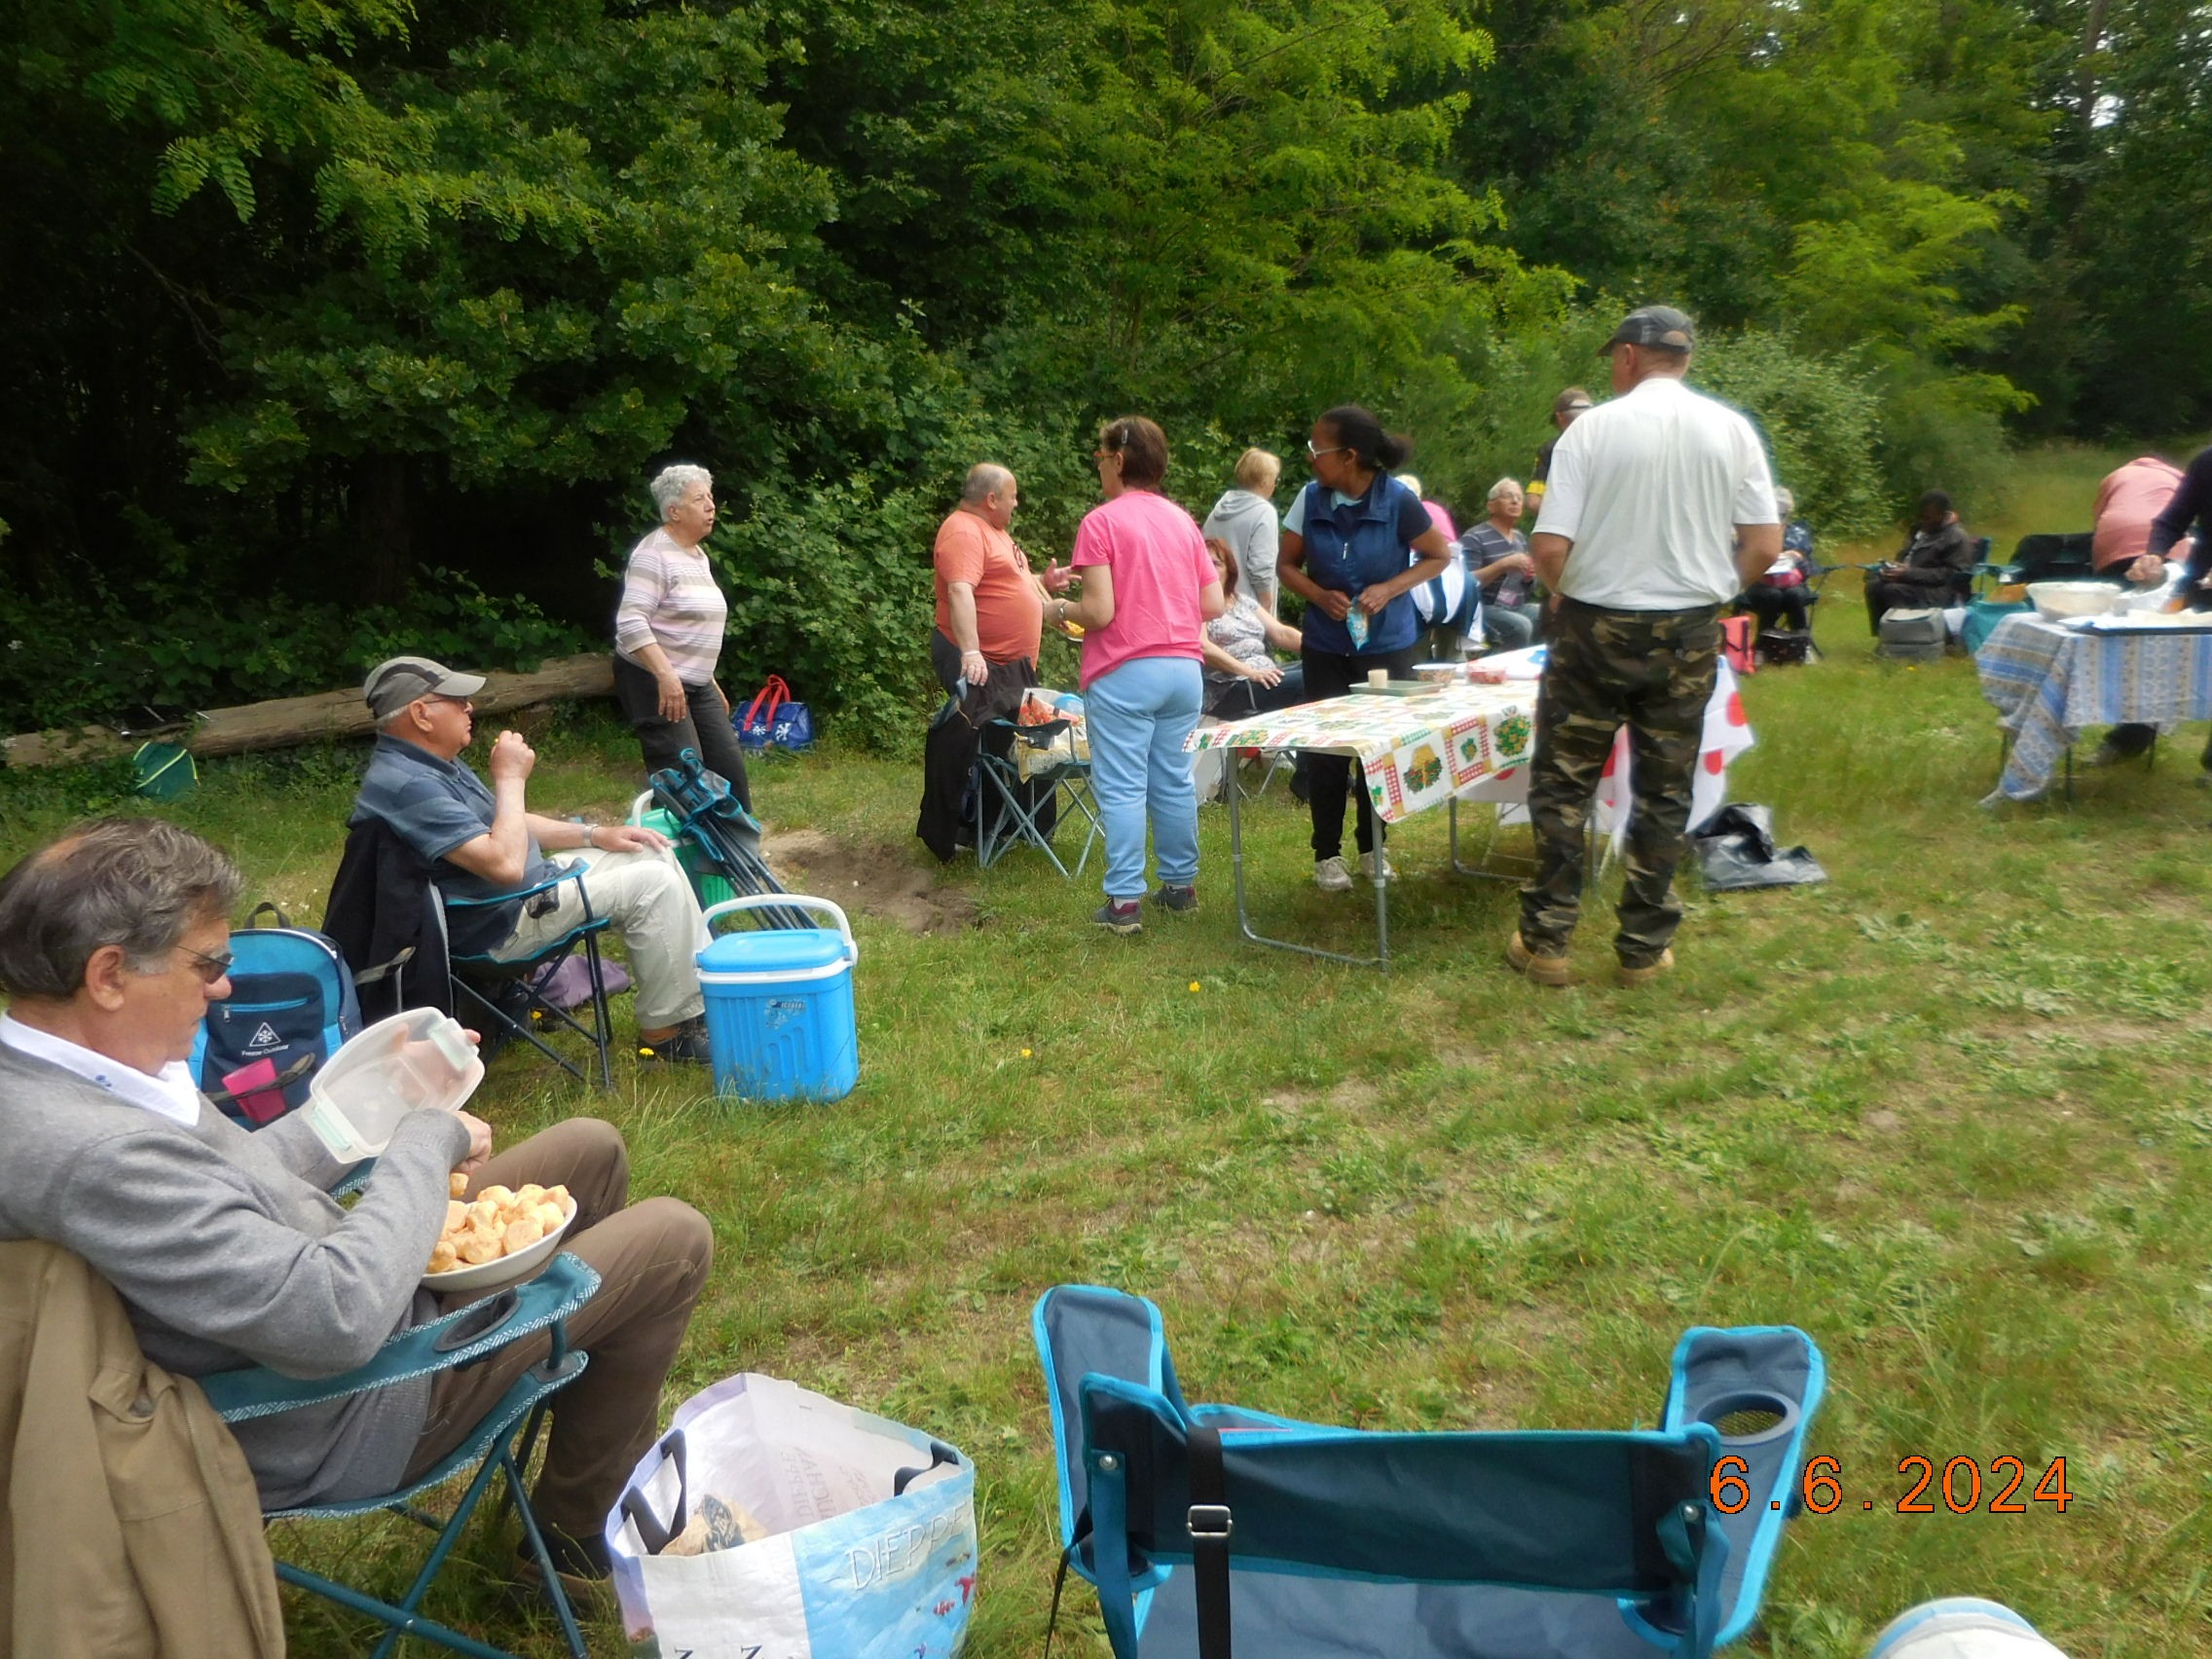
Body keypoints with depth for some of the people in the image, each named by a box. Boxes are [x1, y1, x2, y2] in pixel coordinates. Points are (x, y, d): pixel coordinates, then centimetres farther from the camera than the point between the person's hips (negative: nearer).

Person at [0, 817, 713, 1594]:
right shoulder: (90, 1153, -37)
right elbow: (339, 1316, -37)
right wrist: (432, 1138, -24)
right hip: (326, 1425, -9)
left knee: (591, 1149, 17)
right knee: (671, 1240, -3)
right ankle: (579, 1524, 18)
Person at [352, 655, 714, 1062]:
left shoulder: (431, 762, 8)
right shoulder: (405, 785, -27)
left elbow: (503, 825, 19)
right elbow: (505, 864, -33)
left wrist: (596, 834, 10)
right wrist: (510, 778, -21)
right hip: (499, 924, -11)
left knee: (652, 853, 10)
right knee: (651, 885, -16)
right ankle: (666, 1031, -4)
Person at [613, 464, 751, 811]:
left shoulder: (698, 555, 15)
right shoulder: (654, 555, -14)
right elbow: (631, 623, -24)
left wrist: (711, 681, 22)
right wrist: (666, 674, -33)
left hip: (696, 685, 9)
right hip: (654, 681, -9)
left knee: (729, 766, 8)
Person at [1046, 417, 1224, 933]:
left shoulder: (1100, 522, -8)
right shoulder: (1182, 521, 11)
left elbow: (1099, 612, -15)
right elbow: (1214, 606, 8)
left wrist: (1061, 610, 5)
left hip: (1125, 675, -6)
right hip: (1184, 669, 6)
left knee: (1122, 788, -2)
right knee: (1174, 781, 14)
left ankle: (1125, 901, -2)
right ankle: (1181, 885, 22)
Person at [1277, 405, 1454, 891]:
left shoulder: (1398, 501, -13)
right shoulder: (1310, 499, -7)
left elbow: (1440, 556, -2)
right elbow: (1288, 564, 5)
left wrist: (1389, 588, -16)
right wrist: (1320, 595, -14)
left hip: (1387, 645, -1)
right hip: (1326, 646, 1)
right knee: (1325, 750, 2)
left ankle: (1373, 847, 26)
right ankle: (1327, 854, 17)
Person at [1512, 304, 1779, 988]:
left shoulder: (1593, 428, -8)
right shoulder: (1731, 430, 0)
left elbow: (1548, 549, -13)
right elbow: (1764, 546, -2)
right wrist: (1707, 588, 15)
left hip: (1597, 629, -2)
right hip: (1689, 634, 3)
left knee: (1562, 783, 8)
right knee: (1664, 791, 11)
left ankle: (1546, 941, 11)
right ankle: (1644, 947, 18)